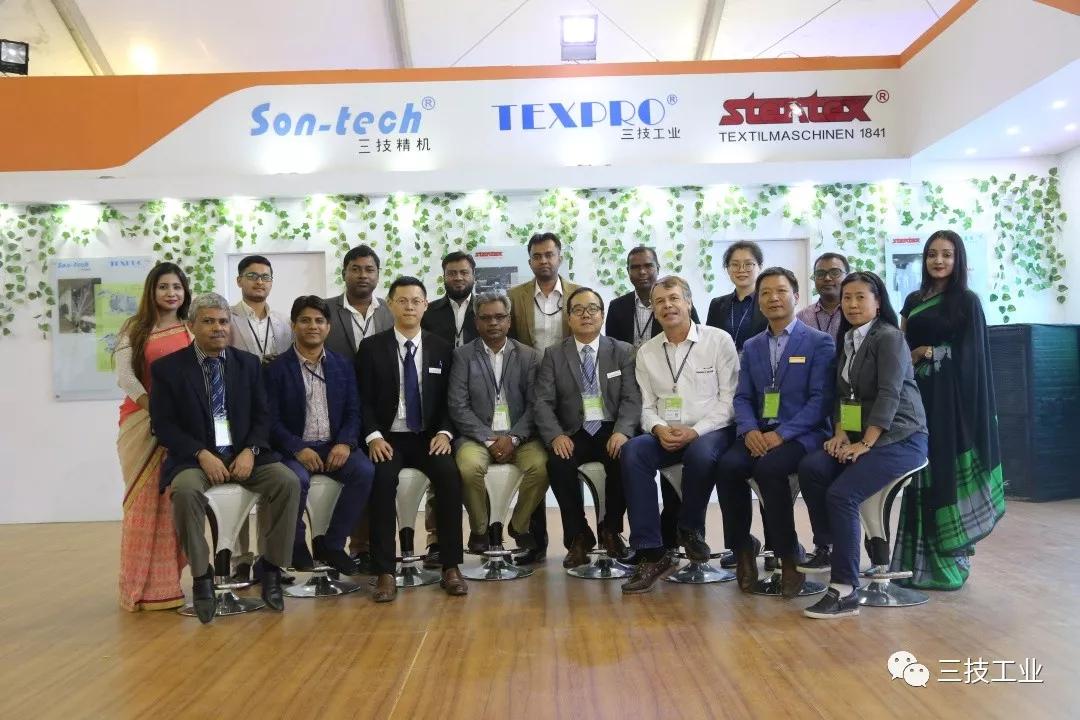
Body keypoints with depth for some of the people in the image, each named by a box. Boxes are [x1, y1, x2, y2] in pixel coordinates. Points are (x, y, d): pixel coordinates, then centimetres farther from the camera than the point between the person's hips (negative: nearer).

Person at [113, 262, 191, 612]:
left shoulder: (192, 330, 9)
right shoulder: (135, 328, 4)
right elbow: (124, 375, -6)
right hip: (142, 422, -2)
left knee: (175, 499, 4)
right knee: (145, 499, 2)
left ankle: (165, 580, 15)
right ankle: (143, 584, 12)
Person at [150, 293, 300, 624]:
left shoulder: (249, 363, 11)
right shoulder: (167, 368, 3)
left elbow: (262, 416, 8)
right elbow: (163, 425, -3)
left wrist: (250, 451, -11)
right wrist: (202, 454, -17)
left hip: (244, 454, 2)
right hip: (195, 457, -2)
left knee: (288, 481, -24)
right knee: (186, 490, -35)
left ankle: (270, 566, -8)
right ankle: (201, 575, -16)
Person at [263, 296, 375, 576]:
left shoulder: (343, 366, 12)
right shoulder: (276, 368, 1)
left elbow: (353, 412, 7)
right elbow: (272, 420, -5)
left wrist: (345, 443, -13)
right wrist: (298, 449, -19)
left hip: (334, 446, 3)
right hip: (294, 448, -3)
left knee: (365, 471, -25)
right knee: (298, 479, -34)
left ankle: (330, 543, -7)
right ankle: (297, 546, -5)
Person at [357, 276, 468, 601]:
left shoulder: (441, 348, 9)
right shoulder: (371, 347, 4)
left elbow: (449, 400, 8)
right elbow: (362, 400, 0)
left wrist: (444, 432, -10)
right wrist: (374, 436, -16)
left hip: (428, 437, 1)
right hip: (387, 438, -1)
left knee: (449, 474, -28)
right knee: (383, 478, -32)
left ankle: (450, 567, -19)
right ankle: (385, 572, -25)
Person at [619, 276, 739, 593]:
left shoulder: (719, 340, 0)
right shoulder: (646, 352, 11)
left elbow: (729, 398, -4)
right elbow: (647, 406, 11)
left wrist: (695, 431, -16)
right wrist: (658, 428, -12)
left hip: (710, 431, -3)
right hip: (666, 434, 3)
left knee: (701, 453, -37)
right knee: (632, 451, -28)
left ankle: (691, 528, -6)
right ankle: (652, 553, -24)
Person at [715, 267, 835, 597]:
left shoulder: (820, 342, 2)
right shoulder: (751, 346, 17)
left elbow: (820, 399, -7)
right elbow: (742, 397, 12)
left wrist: (781, 434, -18)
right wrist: (749, 430, -10)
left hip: (802, 434, -4)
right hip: (759, 434, 4)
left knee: (769, 467, -34)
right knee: (728, 465, -26)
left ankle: (789, 555, -14)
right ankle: (742, 547, -7)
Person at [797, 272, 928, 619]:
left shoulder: (890, 338, -7)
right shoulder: (847, 341, 16)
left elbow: (889, 394, -16)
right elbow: (842, 394, 14)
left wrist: (865, 444, -21)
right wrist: (840, 433, -4)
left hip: (900, 437, -7)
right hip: (859, 436, 7)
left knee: (841, 494, -25)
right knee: (810, 467, -20)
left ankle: (845, 591, -19)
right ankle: (827, 547, -4)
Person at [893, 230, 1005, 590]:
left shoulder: (967, 301, -1)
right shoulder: (913, 301, 13)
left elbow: (971, 357, -5)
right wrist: (915, 354, -4)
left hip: (952, 398, -5)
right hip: (919, 395, 5)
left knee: (947, 471, -3)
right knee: (921, 472, 6)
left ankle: (948, 562, 7)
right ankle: (919, 560, 14)